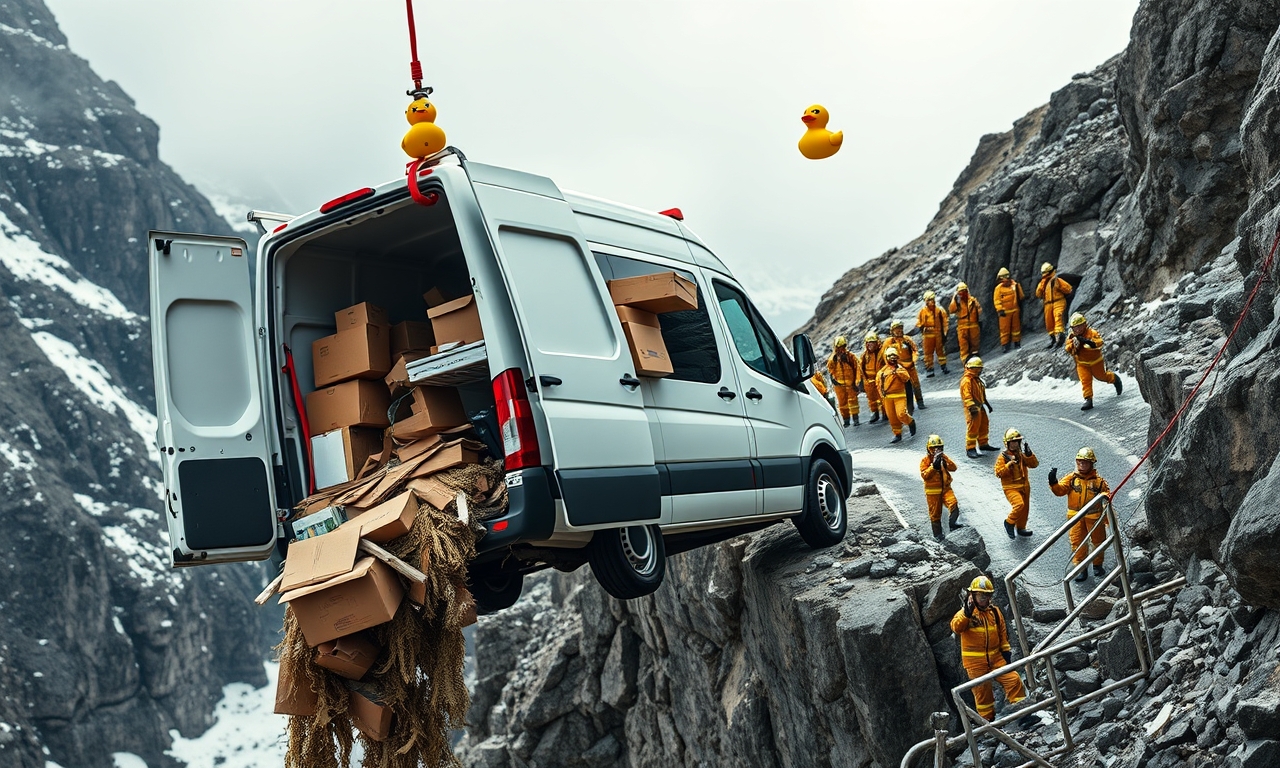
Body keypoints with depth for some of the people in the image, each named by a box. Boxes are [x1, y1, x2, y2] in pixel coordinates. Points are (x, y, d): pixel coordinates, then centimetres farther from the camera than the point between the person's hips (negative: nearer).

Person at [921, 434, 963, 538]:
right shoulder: (925, 460, -4)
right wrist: (933, 466, -23)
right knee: (935, 513, 5)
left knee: (954, 504, -23)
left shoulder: (944, 457, 8)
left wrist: (945, 460, -19)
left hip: (945, 488, 3)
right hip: (933, 491, -3)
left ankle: (953, 524, -13)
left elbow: (953, 468, -5)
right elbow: (924, 475, -15)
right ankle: (937, 534, 15)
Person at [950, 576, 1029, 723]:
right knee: (982, 691, 2)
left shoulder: (995, 611, 7)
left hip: (995, 657, 4)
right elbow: (956, 627, -28)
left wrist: (1006, 650, 8)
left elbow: (1003, 632, 16)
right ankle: (988, 721, 17)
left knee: (1013, 680, -7)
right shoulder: (965, 613, -8)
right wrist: (966, 613, -43)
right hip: (975, 661, -4)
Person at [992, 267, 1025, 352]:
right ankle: (1004, 345, 2)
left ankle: (1017, 343, 20)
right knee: (1005, 328, -2)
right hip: (1005, 312, -3)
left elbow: (1021, 297, 16)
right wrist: (1000, 310, -15)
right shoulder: (999, 288, -3)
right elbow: (996, 300, -7)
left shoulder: (1015, 285, 4)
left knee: (1016, 327, 10)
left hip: (1015, 310, 3)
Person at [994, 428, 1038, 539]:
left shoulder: (1022, 454, 5)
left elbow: (1034, 464, -2)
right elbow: (998, 473, -16)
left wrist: (1029, 454, -17)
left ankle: (1021, 528, 34)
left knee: (1025, 508, 14)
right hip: (1011, 487, -6)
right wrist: (1009, 465, -27)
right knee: (1019, 504, -26)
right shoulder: (1002, 457, -11)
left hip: (1024, 486, 6)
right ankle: (1009, 522, -4)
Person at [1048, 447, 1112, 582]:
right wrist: (1053, 483, -32)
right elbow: (1060, 490, -13)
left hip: (1095, 516, 0)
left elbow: (1106, 491, 9)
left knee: (1098, 541, 13)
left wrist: (1104, 496, -11)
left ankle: (1097, 565, 33)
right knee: (1077, 542, 0)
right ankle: (1081, 568, 9)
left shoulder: (1098, 480, 0)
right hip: (1076, 516, 0)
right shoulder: (1071, 478, -1)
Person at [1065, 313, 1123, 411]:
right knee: (1085, 381, -9)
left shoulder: (1092, 333, -19)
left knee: (1101, 376, 16)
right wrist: (1074, 345, -36)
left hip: (1096, 361, -2)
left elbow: (1099, 342, -34)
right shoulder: (1071, 337, -8)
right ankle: (1088, 400, -8)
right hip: (1082, 363, 2)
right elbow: (1069, 350, -14)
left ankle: (1115, 378, 47)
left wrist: (1088, 341, -48)